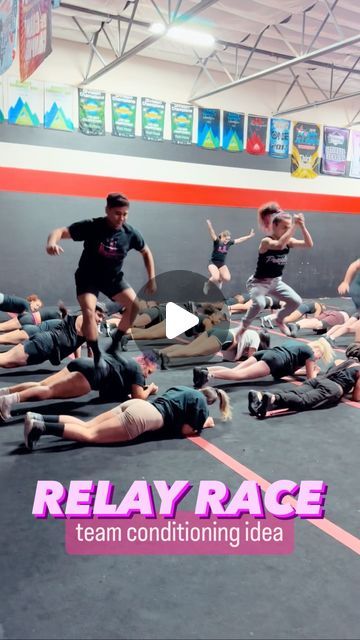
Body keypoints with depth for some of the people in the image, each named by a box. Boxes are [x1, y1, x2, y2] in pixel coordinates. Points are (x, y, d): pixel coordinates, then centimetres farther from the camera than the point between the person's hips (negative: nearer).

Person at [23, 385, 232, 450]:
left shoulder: (185, 390, 30)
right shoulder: (201, 403, 7)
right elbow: (185, 430, 0)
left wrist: (197, 421, 40)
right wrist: (204, 423, 17)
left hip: (138, 404, 8)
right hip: (144, 416, -8)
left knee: (86, 426, 2)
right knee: (90, 434, -13)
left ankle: (38, 419, -12)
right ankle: (40, 427, -26)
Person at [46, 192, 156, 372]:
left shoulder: (130, 233, -13)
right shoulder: (91, 226, -23)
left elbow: (146, 252, 4)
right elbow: (62, 231, -27)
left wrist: (151, 279, -2)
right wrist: (52, 242, -51)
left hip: (113, 278, 4)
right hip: (88, 277, -4)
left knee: (135, 305, -10)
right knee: (89, 312, -24)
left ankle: (115, 343, 10)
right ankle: (98, 356, -7)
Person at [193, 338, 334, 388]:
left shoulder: (298, 345, 39)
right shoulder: (310, 352, 15)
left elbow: (289, 369, 47)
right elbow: (310, 377, 18)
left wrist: (308, 370, 48)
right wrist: (315, 371, 38)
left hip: (264, 353, 8)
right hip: (274, 360, -8)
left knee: (234, 371, -8)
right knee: (239, 375, -24)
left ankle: (204, 370, -28)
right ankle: (208, 375, -44)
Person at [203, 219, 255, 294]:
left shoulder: (229, 243, 1)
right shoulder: (217, 241, -12)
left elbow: (240, 240, 10)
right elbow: (212, 234, -29)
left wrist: (250, 236, 11)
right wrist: (209, 224, -46)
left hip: (222, 264, 5)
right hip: (213, 263, -5)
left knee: (227, 278, -19)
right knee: (216, 278, -28)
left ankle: (220, 280, 17)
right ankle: (208, 283, 6)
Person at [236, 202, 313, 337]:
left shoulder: (289, 241, -3)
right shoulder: (266, 241, -22)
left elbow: (309, 244, -14)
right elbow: (279, 245, -44)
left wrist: (302, 226, -25)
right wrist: (294, 226, -42)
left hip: (276, 281, 7)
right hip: (259, 282, -7)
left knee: (296, 301, -4)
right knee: (259, 304, -33)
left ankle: (279, 319, 25)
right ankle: (244, 325, -5)